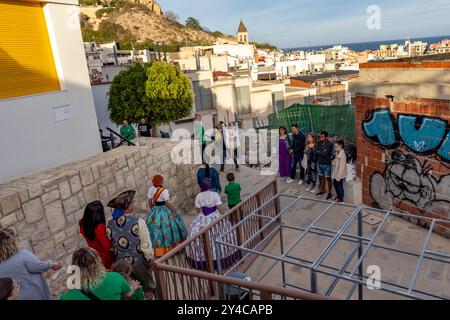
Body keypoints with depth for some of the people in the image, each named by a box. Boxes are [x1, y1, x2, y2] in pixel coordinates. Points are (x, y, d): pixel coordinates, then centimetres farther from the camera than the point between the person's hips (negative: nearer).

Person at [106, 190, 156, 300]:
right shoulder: (138, 222, -24)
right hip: (139, 262, -4)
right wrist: (150, 259, -2)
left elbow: (111, 245, 2)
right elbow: (146, 245, -18)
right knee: (147, 287, 21)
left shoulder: (110, 224, -10)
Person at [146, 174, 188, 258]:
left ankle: (158, 251, 21)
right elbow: (167, 203, -21)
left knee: (156, 230, 12)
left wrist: (152, 209, 15)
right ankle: (172, 247, 21)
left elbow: (150, 201, 3)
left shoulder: (151, 189, -3)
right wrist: (173, 210, -12)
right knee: (166, 228, 9)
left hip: (155, 211, 6)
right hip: (165, 211, -6)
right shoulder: (164, 191, -20)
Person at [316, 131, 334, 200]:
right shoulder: (319, 143, 3)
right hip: (319, 163, 6)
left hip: (326, 164, -6)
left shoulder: (329, 144, -17)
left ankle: (329, 193, 12)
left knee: (328, 178, 3)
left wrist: (318, 152, -11)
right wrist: (321, 153, -16)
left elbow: (325, 154, -24)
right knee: (321, 177, 16)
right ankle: (323, 191, 31)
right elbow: (316, 152, 0)